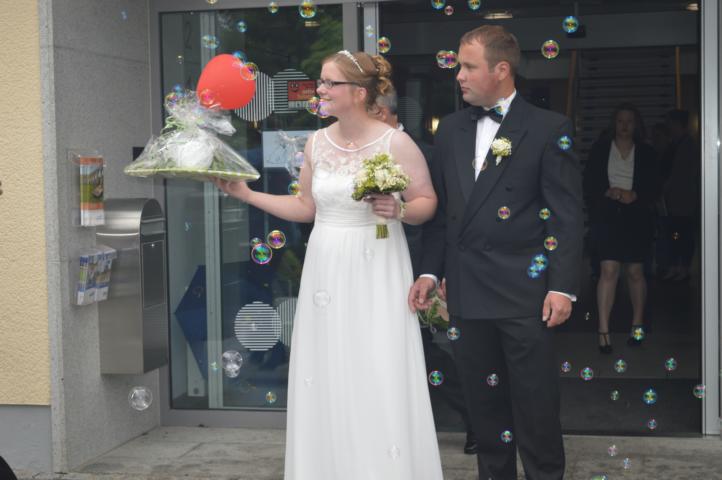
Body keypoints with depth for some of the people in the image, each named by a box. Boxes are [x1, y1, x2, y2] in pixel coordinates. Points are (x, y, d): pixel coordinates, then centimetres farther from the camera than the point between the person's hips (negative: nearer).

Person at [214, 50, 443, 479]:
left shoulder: (396, 142, -8)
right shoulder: (317, 143, 7)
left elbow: (427, 203, -2)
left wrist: (398, 210, -22)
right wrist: (246, 194, 12)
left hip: (376, 271, -5)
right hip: (327, 269, 5)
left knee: (379, 381, -5)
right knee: (327, 378, 6)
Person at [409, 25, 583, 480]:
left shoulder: (550, 129, -4)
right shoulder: (451, 128, 11)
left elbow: (567, 215, -6)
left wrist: (562, 287, -12)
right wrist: (430, 271, 8)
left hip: (525, 290, -5)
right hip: (468, 292, 5)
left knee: (535, 405, 2)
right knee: (484, 402, 13)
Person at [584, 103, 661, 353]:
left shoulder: (646, 153, 7)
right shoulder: (600, 149, 5)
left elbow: (654, 189, 5)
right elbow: (589, 183, 2)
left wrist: (633, 195, -13)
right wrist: (610, 192, -15)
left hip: (637, 216, 2)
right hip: (607, 216, -1)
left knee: (635, 271, 7)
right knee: (609, 270, -12)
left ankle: (637, 324, 24)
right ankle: (603, 330, -12)